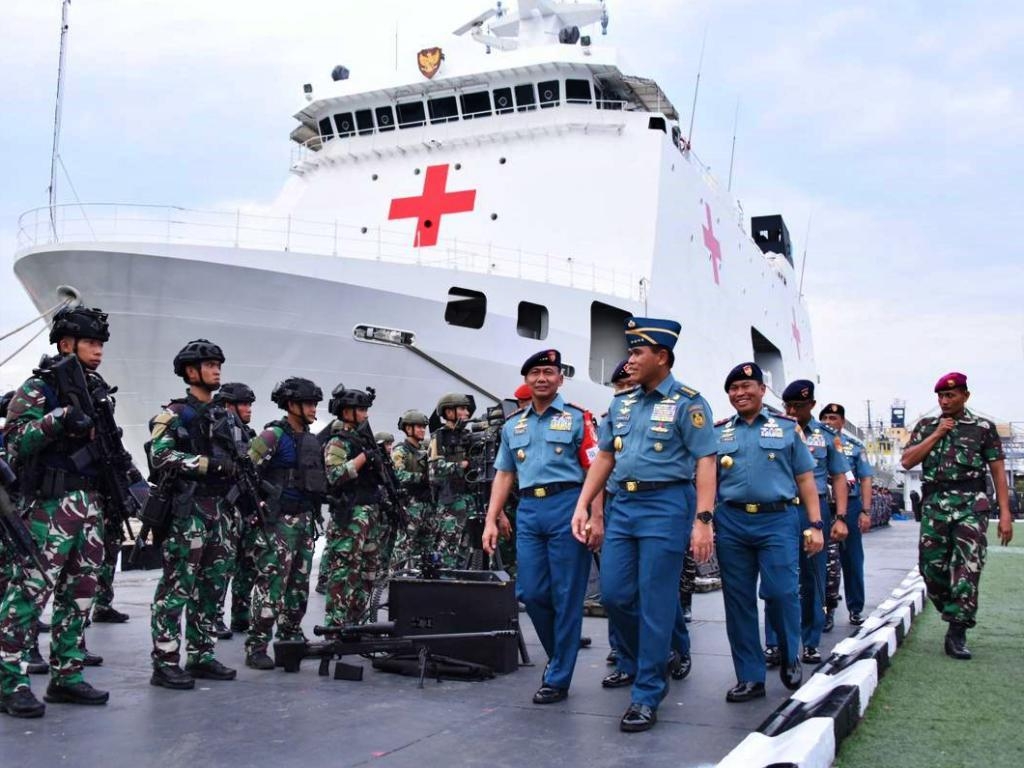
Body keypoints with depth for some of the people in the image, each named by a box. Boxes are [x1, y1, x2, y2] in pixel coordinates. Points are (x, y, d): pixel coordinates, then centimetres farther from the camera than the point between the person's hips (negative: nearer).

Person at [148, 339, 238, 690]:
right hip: (186, 509, -8)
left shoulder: (222, 416, 18)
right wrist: (207, 464, -22)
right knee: (177, 585, -6)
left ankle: (201, 655, 19)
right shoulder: (174, 414, -5)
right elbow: (160, 456, -19)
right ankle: (165, 663, -1)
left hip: (218, 510, 8)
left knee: (212, 586, 10)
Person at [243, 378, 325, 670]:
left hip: (304, 518, 8)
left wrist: (314, 513, 20)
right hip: (280, 519, -8)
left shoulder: (311, 439, 14)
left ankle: (291, 636, 27)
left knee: (299, 582, 14)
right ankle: (256, 646, -5)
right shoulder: (273, 435, -10)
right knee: (272, 581, -10)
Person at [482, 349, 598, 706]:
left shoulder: (577, 418, 3)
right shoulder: (513, 424, 17)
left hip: (567, 506, -4)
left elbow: (594, 471, -3)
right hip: (528, 510, 5)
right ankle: (559, 653, 28)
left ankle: (558, 678, 10)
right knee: (530, 592, 4)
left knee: (566, 596, 0)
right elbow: (503, 474, 18)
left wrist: (596, 517, -13)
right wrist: (492, 519, 9)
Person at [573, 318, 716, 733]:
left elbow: (705, 462, -10)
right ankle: (639, 660, 33)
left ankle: (647, 695, 8)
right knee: (613, 595, 8)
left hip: (665, 506, -6)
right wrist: (582, 505, 11)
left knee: (655, 604, -2)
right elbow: (604, 457, 18)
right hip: (622, 505, 6)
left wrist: (702, 520, -17)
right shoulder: (621, 403, 14)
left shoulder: (687, 403, -5)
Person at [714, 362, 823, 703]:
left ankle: (790, 658, 20)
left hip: (778, 520, -2)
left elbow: (805, 479, 7)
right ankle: (750, 677, 14)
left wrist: (815, 525, 0)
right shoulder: (718, 432, 13)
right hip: (731, 522, 2)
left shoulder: (787, 428, 9)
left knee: (781, 592, -8)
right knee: (738, 600, 3)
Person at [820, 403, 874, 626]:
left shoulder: (855, 447, 8)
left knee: (852, 560, 6)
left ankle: (856, 609, 16)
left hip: (850, 506, 0)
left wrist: (865, 512, -5)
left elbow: (865, 480, 5)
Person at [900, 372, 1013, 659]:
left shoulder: (984, 428, 7)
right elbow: (907, 461, 3)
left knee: (967, 571, -9)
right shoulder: (926, 427, 14)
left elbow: (998, 471, 3)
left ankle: (956, 633, -4)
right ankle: (955, 615, 23)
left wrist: (1005, 513, -5)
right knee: (931, 567, 2)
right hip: (934, 504, 3)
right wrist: (937, 434, -3)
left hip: (971, 505, -3)